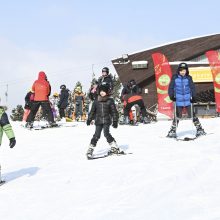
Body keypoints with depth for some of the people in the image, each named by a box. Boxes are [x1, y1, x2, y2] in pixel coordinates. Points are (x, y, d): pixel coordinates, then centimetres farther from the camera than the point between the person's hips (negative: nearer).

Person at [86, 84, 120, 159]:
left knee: (106, 133, -18)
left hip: (107, 121, -2)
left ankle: (115, 148, -7)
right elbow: (92, 111, 18)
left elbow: (114, 112, 5)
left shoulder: (110, 101, 3)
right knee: (97, 135, -7)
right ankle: (90, 149, 0)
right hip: (98, 121, 2)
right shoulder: (96, 101, 9)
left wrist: (115, 121, 0)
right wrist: (89, 119, 14)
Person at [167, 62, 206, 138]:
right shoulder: (175, 78, -3)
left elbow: (192, 88, 0)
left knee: (192, 115, 2)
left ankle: (200, 129, 15)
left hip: (188, 101, 0)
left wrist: (193, 97, -9)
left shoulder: (189, 78, -1)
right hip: (178, 101, 0)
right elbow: (171, 87, 1)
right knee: (177, 116, -1)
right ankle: (172, 131, 13)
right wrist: (171, 96, -10)